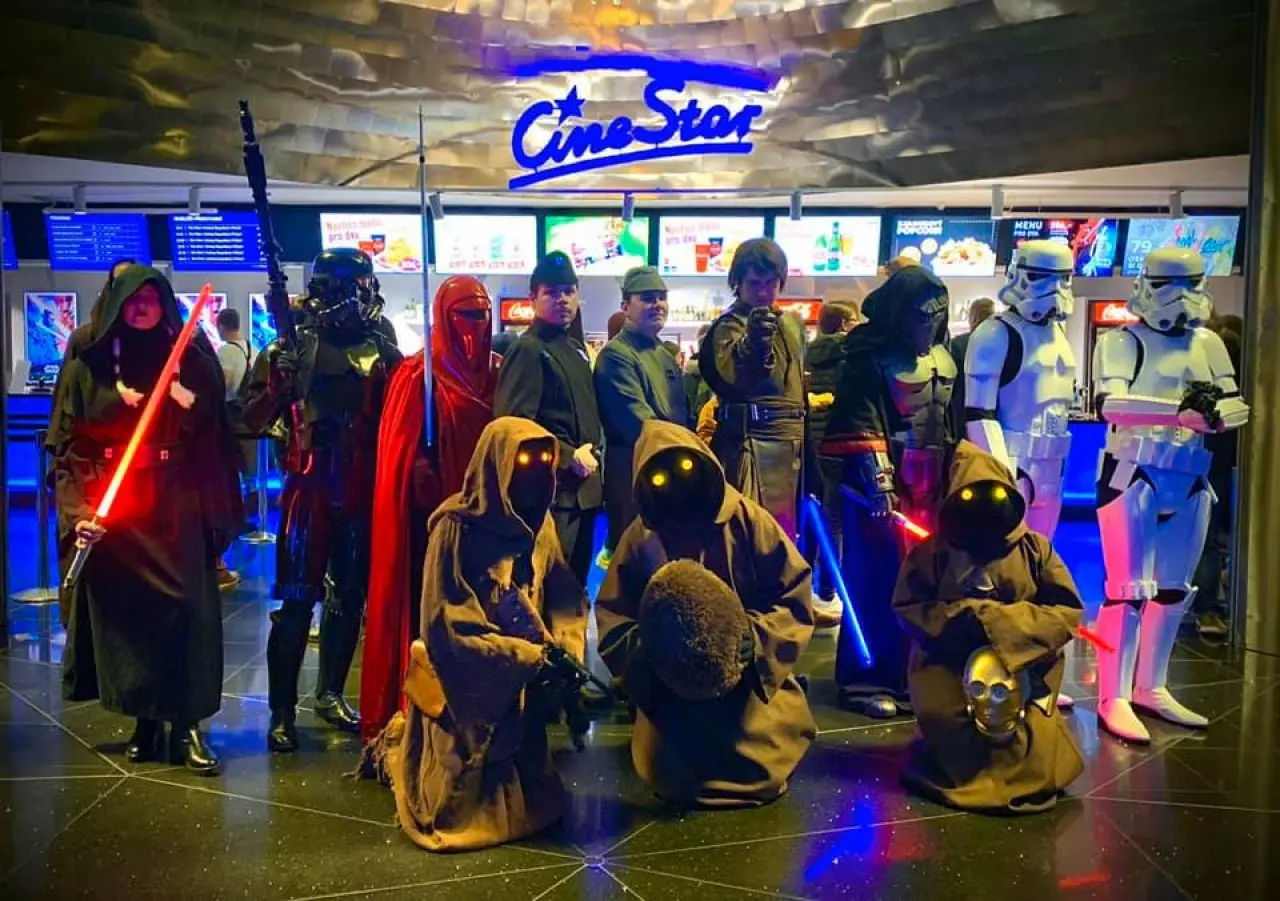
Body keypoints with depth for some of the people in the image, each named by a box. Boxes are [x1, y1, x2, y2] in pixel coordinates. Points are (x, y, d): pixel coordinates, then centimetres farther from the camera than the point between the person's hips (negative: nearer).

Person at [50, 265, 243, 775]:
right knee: (124, 615, 4)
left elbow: (214, 441, 3)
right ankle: (145, 721, 17)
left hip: (176, 512, 0)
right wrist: (78, 511, -9)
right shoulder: (87, 366, 6)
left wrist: (215, 517, -10)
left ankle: (186, 726, 4)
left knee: (183, 612, -5)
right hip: (111, 514, 1)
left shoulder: (190, 363, 7)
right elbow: (67, 447, 3)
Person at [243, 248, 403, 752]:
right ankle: (282, 712, 8)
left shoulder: (383, 352, 5)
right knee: (297, 599, -1)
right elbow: (254, 421, -5)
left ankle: (330, 695, 29)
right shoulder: (296, 345, -1)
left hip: (363, 492, 3)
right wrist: (277, 383, -22)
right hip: (310, 488, -3)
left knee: (349, 596, 13)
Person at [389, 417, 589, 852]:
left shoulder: (539, 523, -1)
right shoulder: (457, 527, -21)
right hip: (468, 686, -6)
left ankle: (414, 751, 41)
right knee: (463, 807, 1)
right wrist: (535, 657, -24)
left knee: (525, 797, 17)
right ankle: (397, 752, 31)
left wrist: (567, 650, -21)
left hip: (521, 685, 6)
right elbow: (447, 627, -22)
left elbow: (565, 596, -1)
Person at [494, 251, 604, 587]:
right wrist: (568, 457, -16)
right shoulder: (528, 350, -9)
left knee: (576, 582, 15)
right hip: (552, 491, -9)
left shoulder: (575, 348, 18)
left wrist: (591, 457, 11)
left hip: (583, 488, 9)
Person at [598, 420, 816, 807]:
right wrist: (648, 645, -21)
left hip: (751, 685, 0)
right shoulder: (640, 539, -5)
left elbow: (794, 598, -7)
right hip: (674, 698, 1)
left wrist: (753, 636, -21)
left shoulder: (749, 521, -8)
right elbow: (613, 623, -2)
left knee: (761, 777, -3)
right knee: (677, 785, -3)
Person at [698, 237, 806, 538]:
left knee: (785, 532, 12)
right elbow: (734, 376, -30)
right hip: (751, 446, -7)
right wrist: (753, 341, -51)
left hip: (790, 445, 7)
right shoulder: (729, 326, -8)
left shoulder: (793, 324, 15)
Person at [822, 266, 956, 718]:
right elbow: (860, 424, -15)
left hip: (929, 491, 7)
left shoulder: (945, 360, 14)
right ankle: (866, 680, 7)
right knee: (876, 585, -3)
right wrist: (877, 479, -23)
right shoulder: (868, 357, -8)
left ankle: (906, 677, 22)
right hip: (879, 489, -7)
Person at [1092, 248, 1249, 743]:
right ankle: (1113, 698, 3)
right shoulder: (1123, 342, -6)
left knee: (1172, 590, 13)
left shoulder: (1209, 344, 10)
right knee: (1128, 589, -5)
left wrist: (1214, 412, -14)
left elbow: (1238, 407, 8)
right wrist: (1180, 411, -31)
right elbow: (1111, 405, -21)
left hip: (1190, 483, 6)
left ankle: (1150, 688, 26)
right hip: (1133, 478, -6)